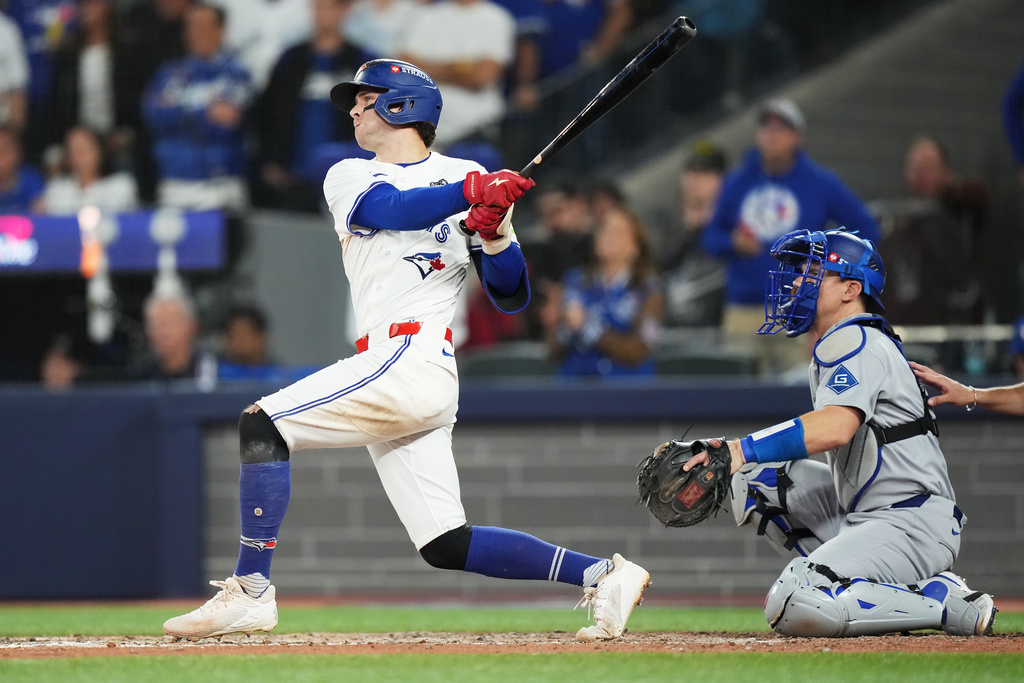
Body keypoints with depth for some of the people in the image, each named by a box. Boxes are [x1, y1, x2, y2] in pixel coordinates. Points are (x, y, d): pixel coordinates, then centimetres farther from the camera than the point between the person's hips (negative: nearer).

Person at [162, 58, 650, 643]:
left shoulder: (466, 178, 7)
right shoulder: (349, 177, 19)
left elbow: (512, 298, 4)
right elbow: (390, 209, -6)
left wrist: (496, 232, -15)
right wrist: (472, 192, -22)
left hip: (414, 359, -6)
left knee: (262, 425, -18)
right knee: (447, 546, 1)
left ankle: (250, 591, -17)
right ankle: (602, 575, 6)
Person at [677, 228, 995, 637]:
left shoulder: (854, 342, -12)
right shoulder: (836, 345, 21)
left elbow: (835, 428, -31)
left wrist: (741, 450, -36)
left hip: (913, 523, -11)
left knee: (793, 608, -27)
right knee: (752, 477, 13)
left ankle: (952, 605, -13)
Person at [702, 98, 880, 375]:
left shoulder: (821, 184, 5)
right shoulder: (737, 183, 13)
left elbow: (866, 232, 9)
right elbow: (711, 237, 19)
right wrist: (733, 243, -2)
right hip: (743, 312, 3)